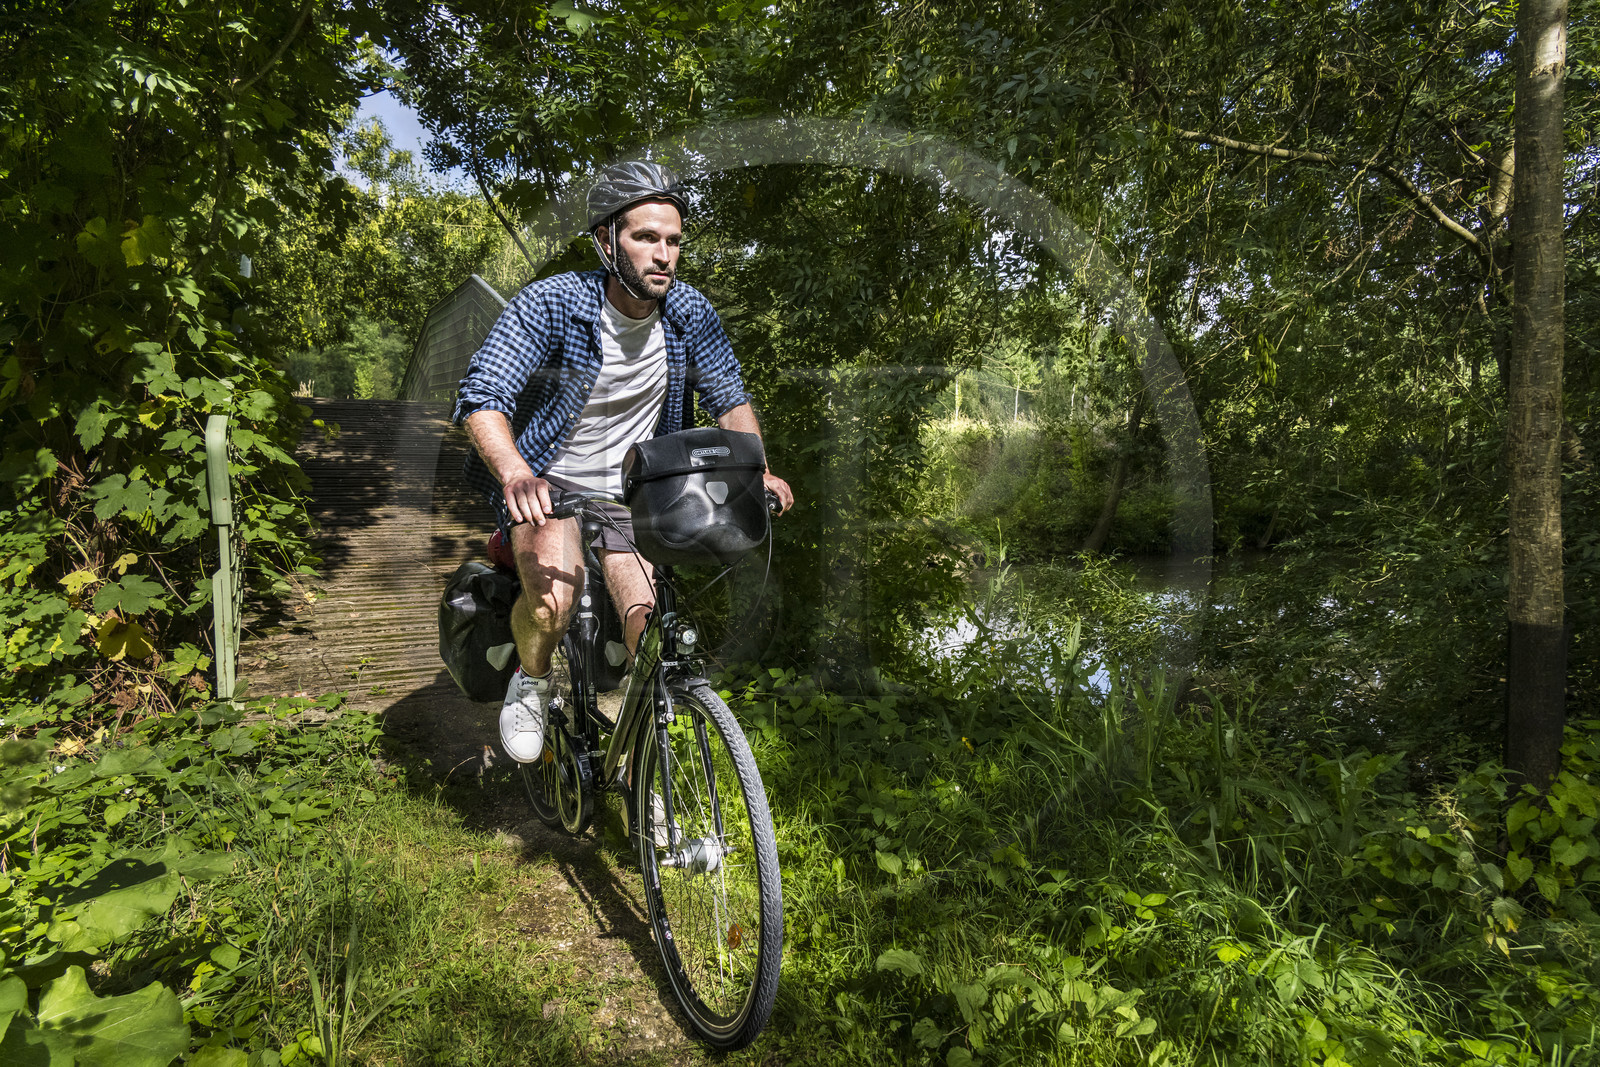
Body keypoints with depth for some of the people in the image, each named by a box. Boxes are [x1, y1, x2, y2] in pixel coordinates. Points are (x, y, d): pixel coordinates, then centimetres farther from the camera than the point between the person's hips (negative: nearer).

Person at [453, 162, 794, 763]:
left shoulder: (690, 314, -9)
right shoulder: (549, 304, -21)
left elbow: (728, 398, 0)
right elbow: (481, 396, -28)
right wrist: (516, 474, -48)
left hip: (631, 491, 3)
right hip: (546, 483, -3)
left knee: (651, 636, -6)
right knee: (551, 604, -30)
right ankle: (530, 681, 6)